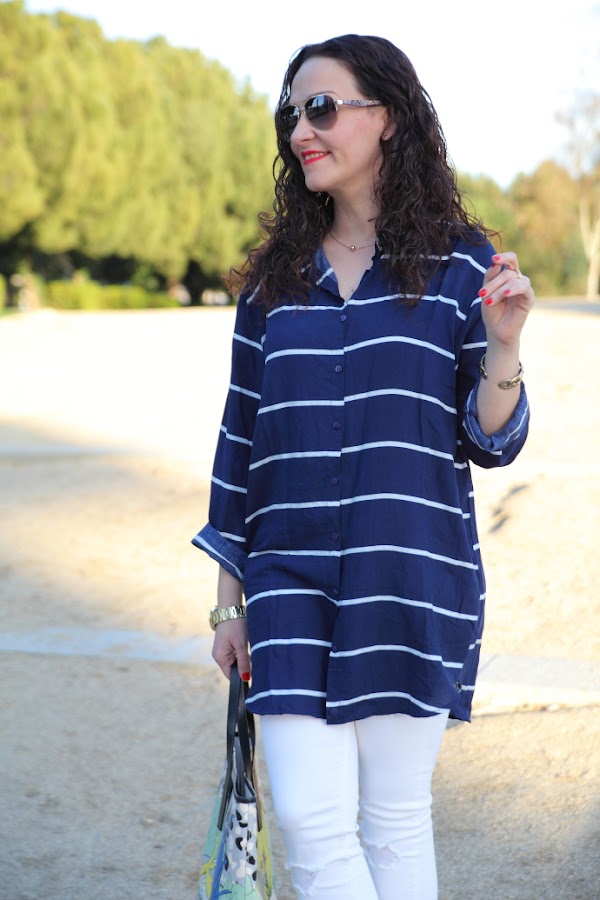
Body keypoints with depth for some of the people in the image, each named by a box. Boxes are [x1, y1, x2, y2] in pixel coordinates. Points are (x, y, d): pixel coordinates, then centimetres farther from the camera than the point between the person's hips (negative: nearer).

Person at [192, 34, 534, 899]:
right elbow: (241, 441, 11)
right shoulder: (274, 278, 8)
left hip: (412, 583, -2)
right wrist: (230, 600, 11)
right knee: (311, 822, -1)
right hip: (293, 584, 3)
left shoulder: (459, 264, 0)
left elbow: (490, 443, -1)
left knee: (394, 823, 7)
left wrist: (503, 343, -19)